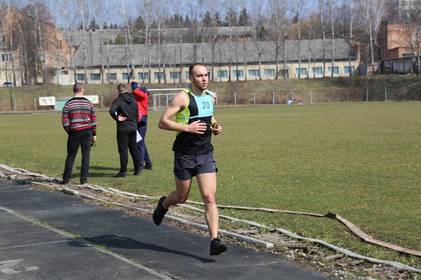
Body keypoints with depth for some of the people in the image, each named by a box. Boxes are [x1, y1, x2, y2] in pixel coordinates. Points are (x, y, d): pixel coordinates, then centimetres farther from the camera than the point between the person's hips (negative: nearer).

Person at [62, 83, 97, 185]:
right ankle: (83, 179, 5)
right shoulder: (89, 103, 2)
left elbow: (65, 122, -4)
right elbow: (93, 120, 3)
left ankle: (66, 179, 10)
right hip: (87, 132, 1)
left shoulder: (68, 104, -2)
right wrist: (94, 134, 10)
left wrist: (69, 132, 11)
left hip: (74, 133, -1)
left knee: (71, 156, 8)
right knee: (86, 155, 6)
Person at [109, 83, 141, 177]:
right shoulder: (133, 100, 9)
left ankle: (123, 171, 0)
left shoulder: (118, 100, -9)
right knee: (134, 149, 13)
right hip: (133, 127, 6)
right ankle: (137, 169, 16)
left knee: (123, 150, -1)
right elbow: (137, 114, 14)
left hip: (123, 128, -6)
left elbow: (112, 110, -26)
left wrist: (117, 118, -12)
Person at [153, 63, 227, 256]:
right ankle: (163, 204, 47)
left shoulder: (209, 97, 10)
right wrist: (188, 128, -22)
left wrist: (216, 127, 8)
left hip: (206, 153, 4)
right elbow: (162, 122, -15)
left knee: (209, 198, -8)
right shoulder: (183, 97, -11)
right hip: (185, 155, -4)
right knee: (181, 198, 12)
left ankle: (214, 241, -11)